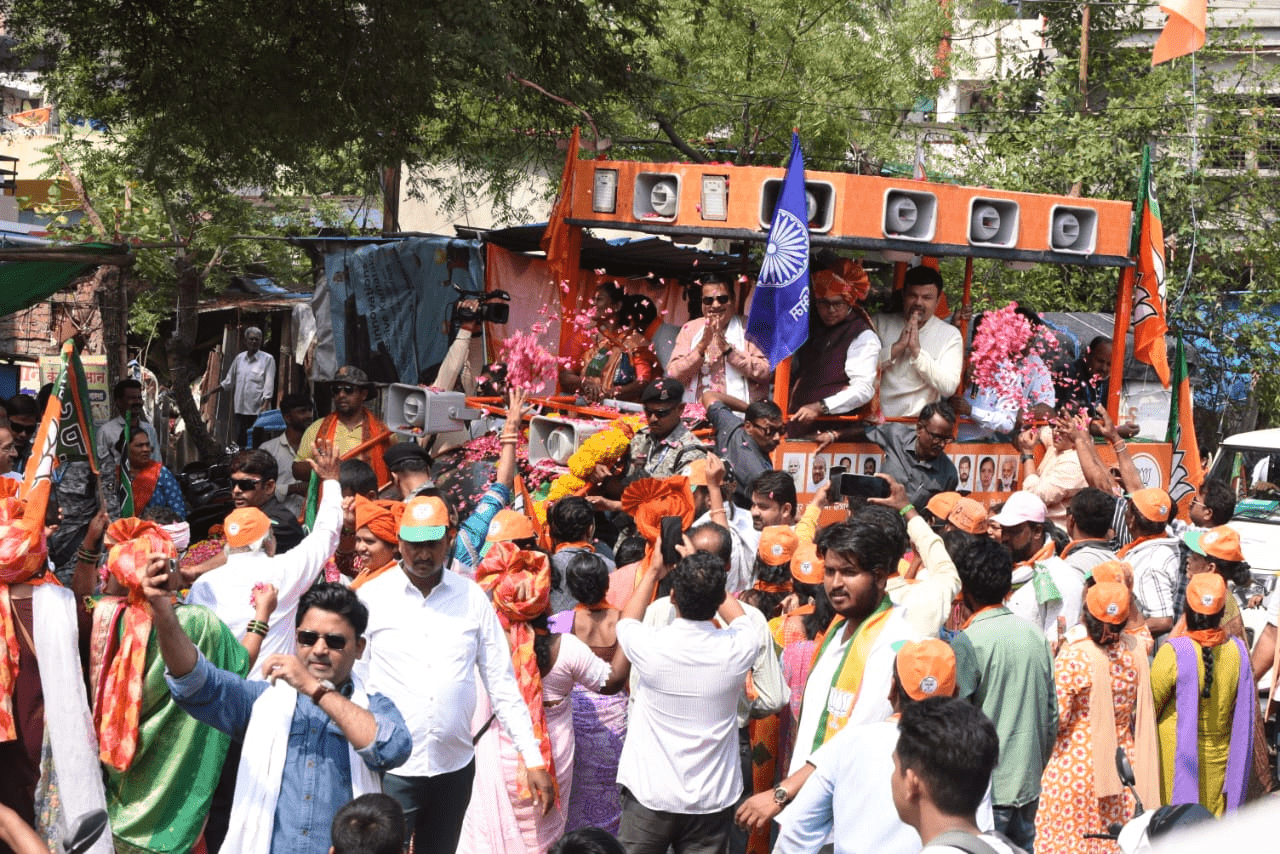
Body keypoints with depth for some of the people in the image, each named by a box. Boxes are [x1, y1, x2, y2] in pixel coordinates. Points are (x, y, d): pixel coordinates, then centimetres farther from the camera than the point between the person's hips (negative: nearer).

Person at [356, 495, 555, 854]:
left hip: (455, 766, 3)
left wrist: (534, 759, 2)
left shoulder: (472, 597, 4)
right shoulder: (371, 597, -4)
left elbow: (501, 683, 6)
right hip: (391, 770, -3)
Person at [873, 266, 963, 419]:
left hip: (919, 419, 0)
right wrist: (897, 347, -9)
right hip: (877, 417, 0)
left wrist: (917, 350, -10)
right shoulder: (880, 323, 12)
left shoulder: (950, 335, 8)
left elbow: (949, 388, -6)